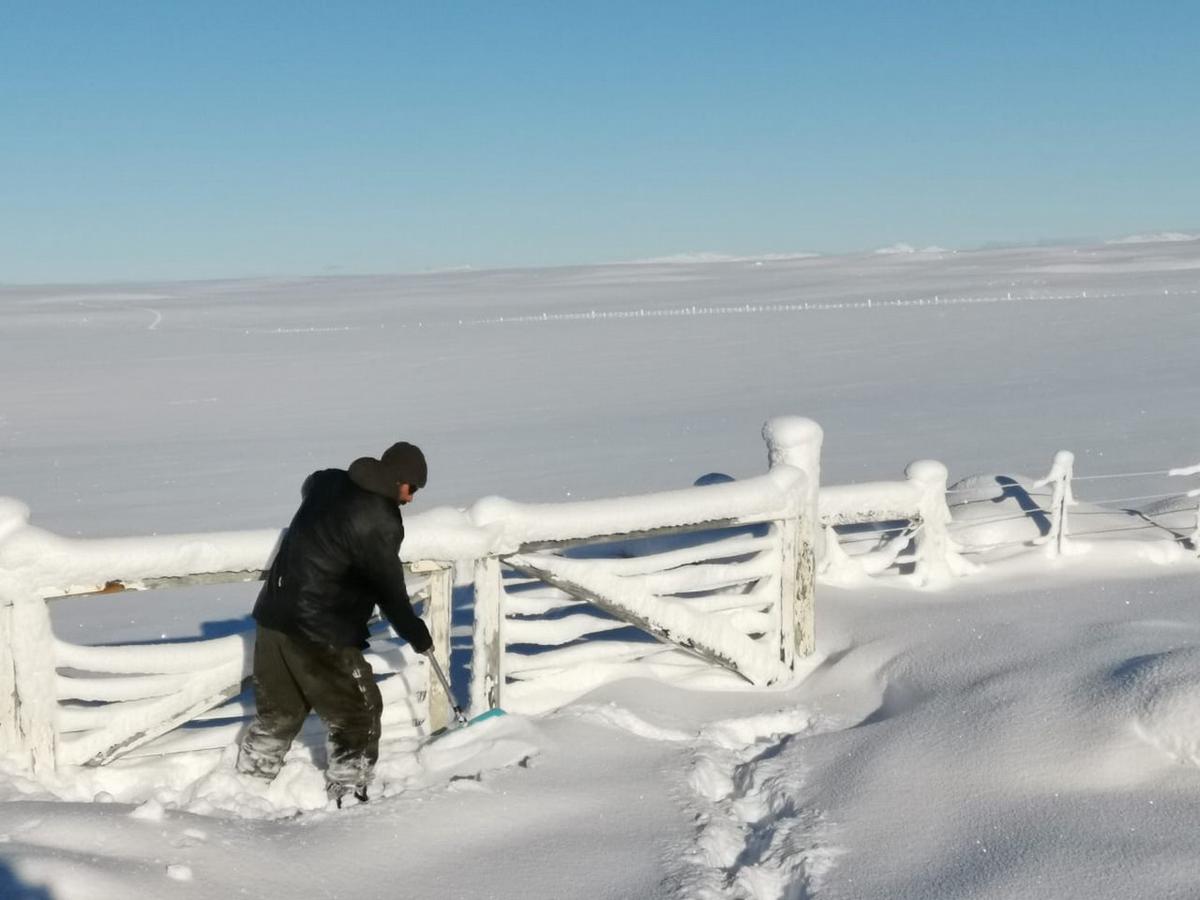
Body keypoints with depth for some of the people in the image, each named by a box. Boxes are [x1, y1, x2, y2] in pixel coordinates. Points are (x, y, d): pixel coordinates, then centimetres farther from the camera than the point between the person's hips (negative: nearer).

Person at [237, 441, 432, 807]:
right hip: (321, 634, -8)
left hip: (274, 617, 8)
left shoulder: (327, 482, 5)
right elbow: (390, 591, -8)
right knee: (358, 714, 8)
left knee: (278, 712, 23)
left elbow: (308, 486, 32)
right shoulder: (379, 523, -17)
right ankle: (347, 796, 13)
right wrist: (416, 634, 7)